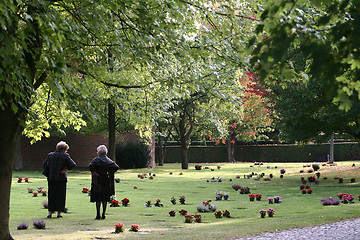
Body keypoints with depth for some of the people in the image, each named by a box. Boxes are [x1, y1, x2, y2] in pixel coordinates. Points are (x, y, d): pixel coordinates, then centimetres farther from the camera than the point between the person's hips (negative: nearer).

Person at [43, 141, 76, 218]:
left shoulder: (50, 155, 6)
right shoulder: (65, 156, -7)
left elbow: (45, 165, 11)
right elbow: (73, 164, -11)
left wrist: (47, 174, 16)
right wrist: (66, 168, 0)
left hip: (51, 178, 3)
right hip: (61, 178, -3)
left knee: (51, 195, 10)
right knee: (60, 195, 5)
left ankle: (50, 212, 6)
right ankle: (59, 213, 5)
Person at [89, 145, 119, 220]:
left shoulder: (96, 159, -5)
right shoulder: (108, 160, 6)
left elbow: (91, 165, -23)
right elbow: (116, 167, -3)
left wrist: (94, 173, -10)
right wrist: (109, 173, 4)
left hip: (98, 180, -3)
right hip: (106, 181, 3)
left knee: (98, 198, 1)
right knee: (105, 198, 9)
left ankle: (98, 214, -2)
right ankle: (103, 214, 5)